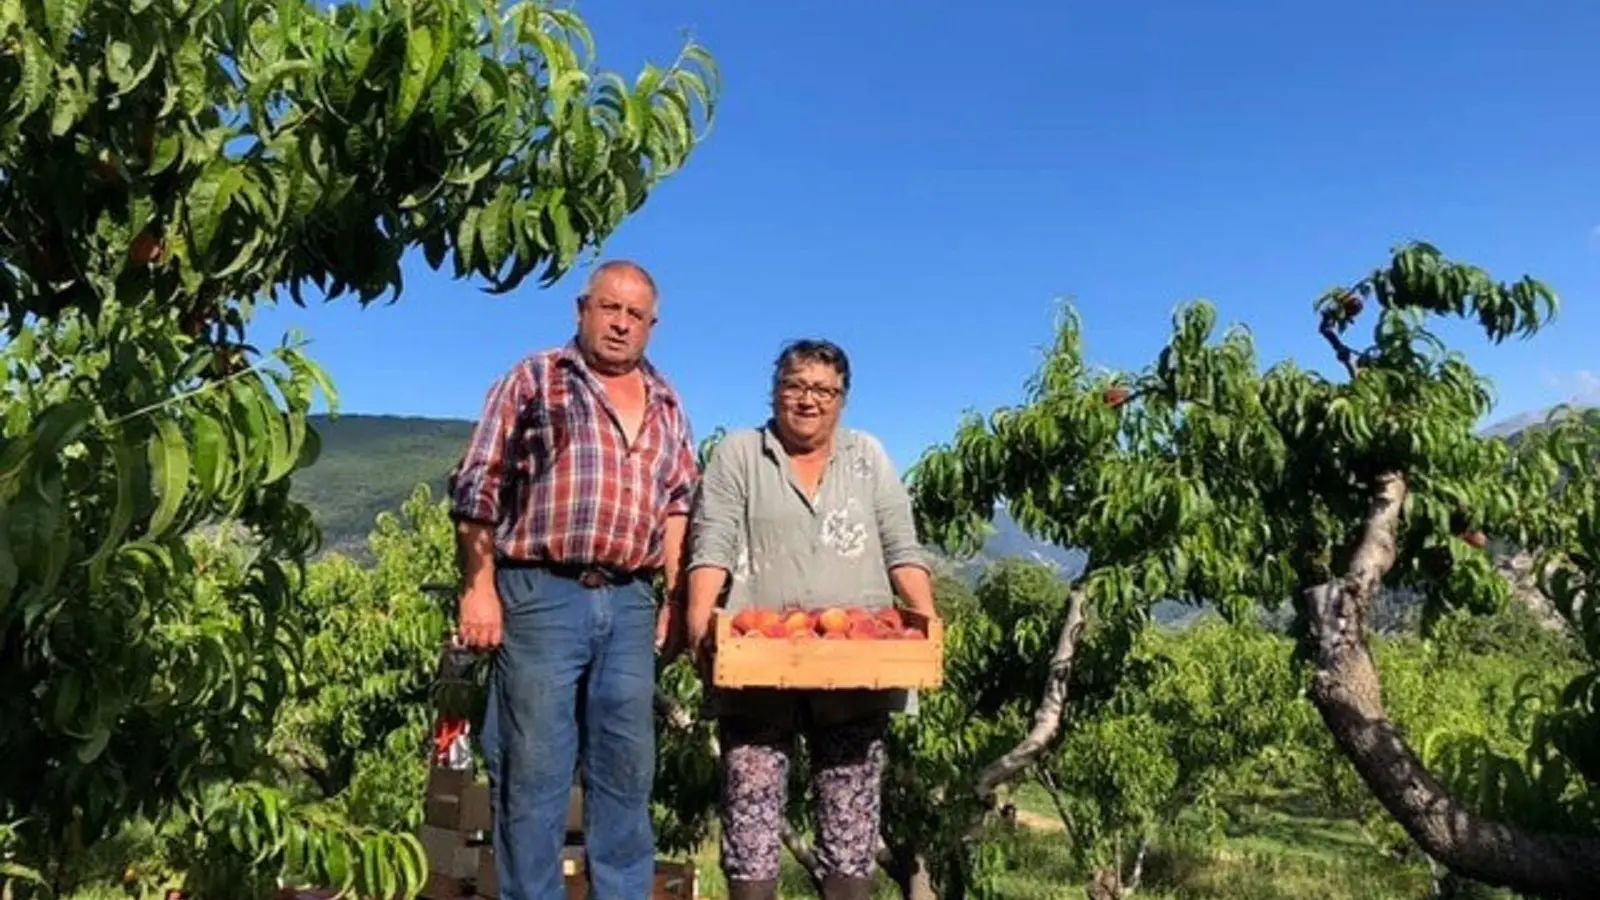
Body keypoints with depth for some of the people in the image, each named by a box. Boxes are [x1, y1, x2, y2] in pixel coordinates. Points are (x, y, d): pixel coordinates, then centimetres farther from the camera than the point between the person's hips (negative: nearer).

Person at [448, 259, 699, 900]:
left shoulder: (666, 405, 16)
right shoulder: (533, 380, 3)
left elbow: (679, 504, 17)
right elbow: (479, 487, -1)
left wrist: (680, 595, 8)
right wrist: (479, 587, -9)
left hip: (629, 603, 4)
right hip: (540, 594, -4)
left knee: (627, 770, 10)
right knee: (533, 770, 1)